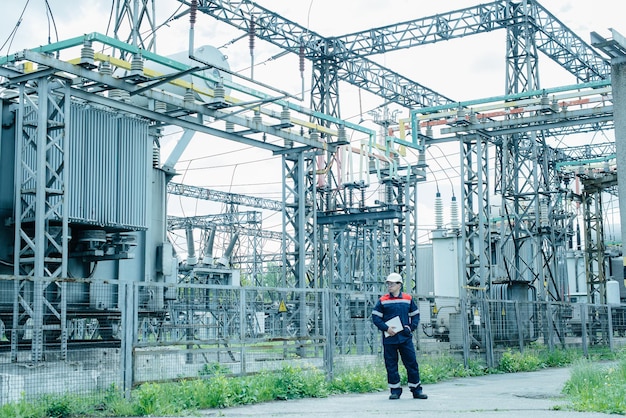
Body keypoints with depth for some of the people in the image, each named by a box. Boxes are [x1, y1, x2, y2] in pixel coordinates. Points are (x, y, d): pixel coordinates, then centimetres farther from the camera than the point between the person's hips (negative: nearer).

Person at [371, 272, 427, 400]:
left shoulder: (408, 299, 7)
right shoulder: (383, 301, 3)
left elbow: (415, 315, 15)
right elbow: (375, 317, 2)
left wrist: (411, 327, -1)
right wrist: (386, 328, -10)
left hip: (405, 337, 1)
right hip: (389, 338, -1)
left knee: (412, 363, 1)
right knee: (391, 365, 3)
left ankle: (416, 389, 11)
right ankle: (395, 390, 13)